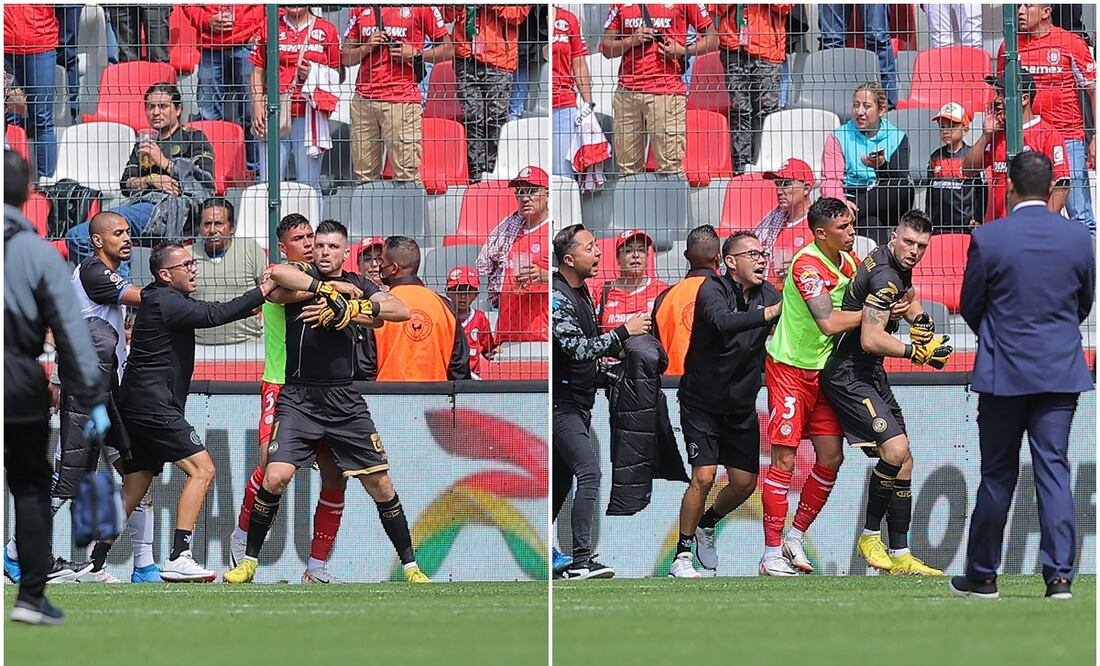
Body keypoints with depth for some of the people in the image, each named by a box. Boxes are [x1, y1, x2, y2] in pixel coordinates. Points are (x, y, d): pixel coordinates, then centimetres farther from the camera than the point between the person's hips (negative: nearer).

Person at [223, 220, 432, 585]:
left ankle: (410, 566, 14)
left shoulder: (357, 285, 10)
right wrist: (330, 291, -25)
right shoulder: (302, 274, 1)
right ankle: (248, 562, -1)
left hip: (345, 402, 3)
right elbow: (278, 274, -24)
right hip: (298, 399, -3)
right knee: (275, 476, -16)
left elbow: (402, 311, -6)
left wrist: (350, 309, -20)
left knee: (380, 484, 3)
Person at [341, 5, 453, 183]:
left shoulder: (421, 7, 3)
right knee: (364, 177, 3)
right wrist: (367, 47, -2)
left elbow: (448, 50, 6)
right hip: (363, 100, 4)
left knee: (406, 178, -10)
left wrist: (416, 54, -9)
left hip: (402, 100, -4)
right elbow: (346, 58, 18)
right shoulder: (361, 9, 15)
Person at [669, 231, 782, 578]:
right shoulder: (713, 290, -17)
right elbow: (723, 322, -39)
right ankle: (682, 555, -3)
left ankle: (706, 525, 34)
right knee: (703, 478, -16)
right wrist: (768, 314, -48)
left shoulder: (767, 295, -1)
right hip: (702, 403, -5)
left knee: (745, 483, 4)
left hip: (741, 406, 5)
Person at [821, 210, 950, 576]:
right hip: (848, 376, -11)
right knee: (896, 447, -24)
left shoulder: (897, 266, 10)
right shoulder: (884, 276, -21)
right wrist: (917, 352, -23)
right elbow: (871, 339, -28)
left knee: (903, 463, 7)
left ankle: (900, 556, 10)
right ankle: (870, 535, -9)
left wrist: (921, 320, 9)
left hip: (870, 375, 11)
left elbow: (908, 299, 31)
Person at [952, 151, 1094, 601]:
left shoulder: (988, 239, -10)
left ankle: (982, 576, 15)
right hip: (1062, 371, 2)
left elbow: (970, 307, 1)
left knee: (997, 475, 7)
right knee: (1053, 469, 2)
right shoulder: (1079, 238, -1)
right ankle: (1060, 575, -5)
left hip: (1003, 372, -2)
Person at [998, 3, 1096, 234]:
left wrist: (1096, 138, -7)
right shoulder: (1009, 47, 9)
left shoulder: (1071, 42, -1)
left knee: (1081, 217, -5)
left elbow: (1093, 91, 0)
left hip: (1068, 138, -4)